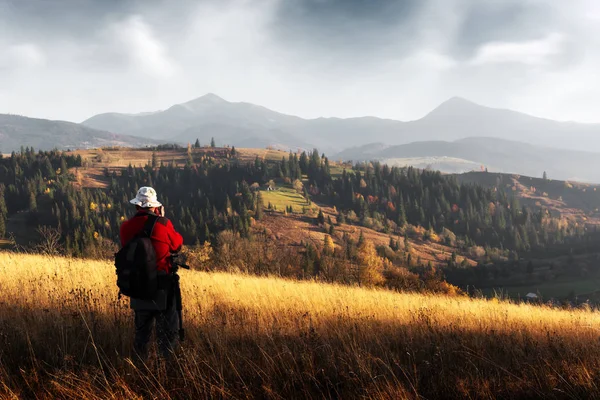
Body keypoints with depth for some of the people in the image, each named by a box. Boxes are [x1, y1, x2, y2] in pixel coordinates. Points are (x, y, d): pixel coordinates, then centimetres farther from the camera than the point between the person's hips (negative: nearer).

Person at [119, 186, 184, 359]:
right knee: (167, 329, 3)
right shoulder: (163, 224, -12)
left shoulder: (126, 227, -2)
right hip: (163, 284, -4)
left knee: (142, 329, 16)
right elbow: (177, 244, 3)